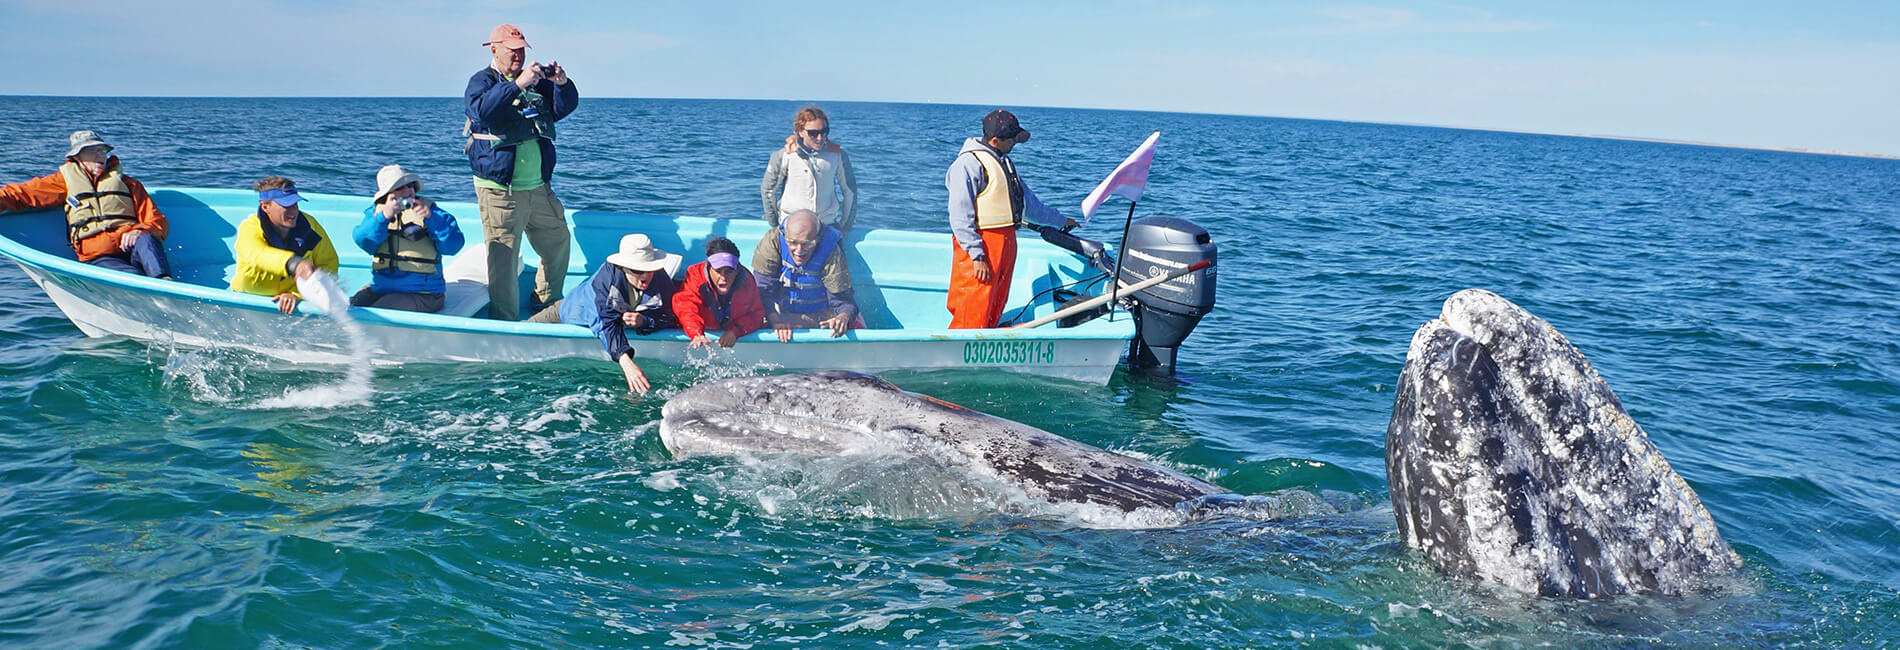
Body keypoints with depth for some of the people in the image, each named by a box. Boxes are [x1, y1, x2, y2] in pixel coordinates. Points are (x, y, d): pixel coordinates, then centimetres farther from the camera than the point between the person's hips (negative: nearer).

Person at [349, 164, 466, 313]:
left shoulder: (429, 210, 1)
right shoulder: (376, 212, 11)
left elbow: (453, 245, -11)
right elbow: (363, 241, -9)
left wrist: (431, 217, -23)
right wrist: (384, 217, -24)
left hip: (421, 294, -5)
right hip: (379, 288, 5)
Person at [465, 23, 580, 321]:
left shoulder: (536, 81, 13)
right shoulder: (481, 81, -3)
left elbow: (565, 107, 6)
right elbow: (482, 110, -24)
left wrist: (562, 84, -14)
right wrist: (518, 85, -32)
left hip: (539, 188, 6)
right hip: (499, 190, -6)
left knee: (558, 242, 15)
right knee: (503, 257, -7)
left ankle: (546, 306, 33)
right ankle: (504, 323, 0)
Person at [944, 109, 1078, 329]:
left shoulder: (1004, 161, 20)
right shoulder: (969, 163, -12)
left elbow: (1028, 199, 32)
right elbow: (961, 217, -17)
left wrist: (1059, 220, 38)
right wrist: (977, 255, -22)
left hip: (1006, 242, 10)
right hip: (981, 243, -10)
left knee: (993, 313, 11)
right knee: (972, 316, -12)